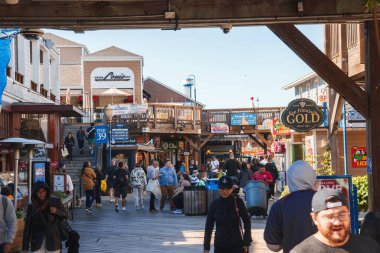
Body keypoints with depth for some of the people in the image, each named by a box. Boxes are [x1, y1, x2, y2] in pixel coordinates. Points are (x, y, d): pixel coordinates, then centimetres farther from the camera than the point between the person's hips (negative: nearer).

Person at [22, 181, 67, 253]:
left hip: (53, 241, 0)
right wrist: (25, 247, 1)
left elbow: (65, 215, 11)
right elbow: (27, 227, 4)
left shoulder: (55, 202, 3)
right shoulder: (31, 207, 5)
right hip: (38, 243, 0)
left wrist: (56, 211, -12)